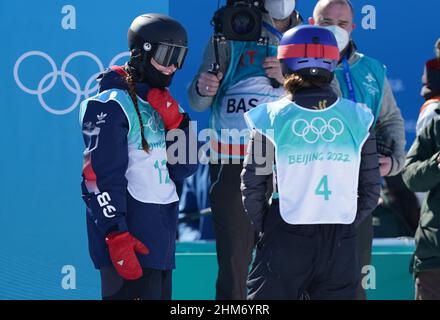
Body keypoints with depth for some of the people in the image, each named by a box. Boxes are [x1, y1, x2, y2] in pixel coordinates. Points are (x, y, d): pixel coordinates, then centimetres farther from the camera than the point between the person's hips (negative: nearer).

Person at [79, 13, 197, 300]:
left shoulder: (162, 104, 17)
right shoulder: (113, 104, -10)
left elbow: (183, 170, 12)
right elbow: (100, 177, -17)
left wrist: (175, 122, -3)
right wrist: (116, 236, -23)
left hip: (161, 234, 9)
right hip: (130, 235, -9)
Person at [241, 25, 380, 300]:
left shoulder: (272, 117, -5)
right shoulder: (357, 118, 1)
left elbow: (252, 187, -2)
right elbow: (371, 190, 4)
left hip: (286, 239, -2)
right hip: (341, 244, 2)